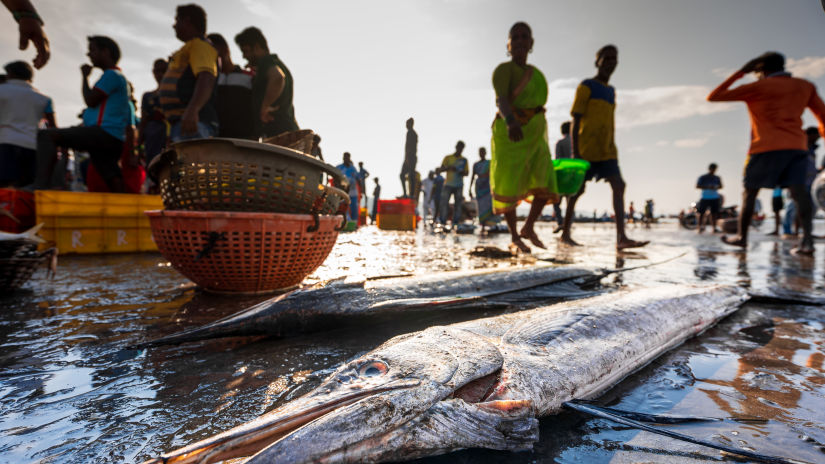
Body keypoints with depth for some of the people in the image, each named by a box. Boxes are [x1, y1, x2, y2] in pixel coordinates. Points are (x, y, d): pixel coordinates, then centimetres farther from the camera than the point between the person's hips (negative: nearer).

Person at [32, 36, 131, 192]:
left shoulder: (112, 75, -3)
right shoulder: (118, 76, 29)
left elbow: (90, 100, -9)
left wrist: (85, 76, 6)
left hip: (104, 132, -10)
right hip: (113, 139, 10)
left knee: (46, 135, -14)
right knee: (115, 183, 6)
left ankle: (42, 182, -26)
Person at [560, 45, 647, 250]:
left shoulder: (611, 91, 20)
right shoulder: (586, 87, -2)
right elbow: (575, 121, -9)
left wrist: (610, 149, 20)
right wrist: (574, 152, -16)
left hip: (607, 151, 6)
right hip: (586, 149, -6)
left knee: (618, 186, -8)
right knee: (578, 189, 0)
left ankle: (621, 238, -13)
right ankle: (565, 232, 14)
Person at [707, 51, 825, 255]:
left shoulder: (758, 87, 1)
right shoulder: (805, 86, 17)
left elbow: (713, 97, 2)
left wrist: (739, 73, 10)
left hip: (768, 147, -4)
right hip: (798, 146, 4)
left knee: (750, 191, 6)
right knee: (798, 189, -5)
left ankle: (742, 236, 12)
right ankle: (807, 238, -20)